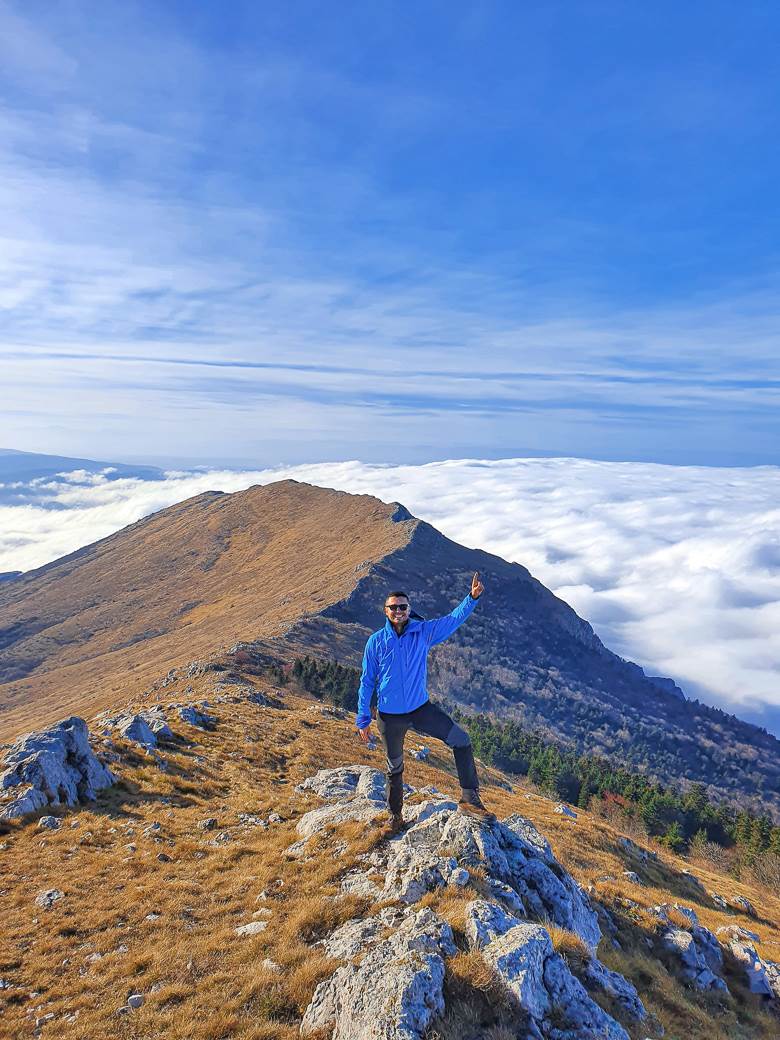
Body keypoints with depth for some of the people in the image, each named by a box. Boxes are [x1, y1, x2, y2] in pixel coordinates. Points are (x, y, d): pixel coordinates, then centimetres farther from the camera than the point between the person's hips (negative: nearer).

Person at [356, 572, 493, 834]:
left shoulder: (423, 632, -5)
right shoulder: (376, 641, -8)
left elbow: (454, 619, -12)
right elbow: (367, 681, -2)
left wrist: (472, 598, -29)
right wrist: (363, 719, -3)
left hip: (421, 708, 1)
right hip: (389, 716, -1)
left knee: (461, 740, -13)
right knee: (395, 768, 15)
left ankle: (469, 798, -1)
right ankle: (395, 817, 37)